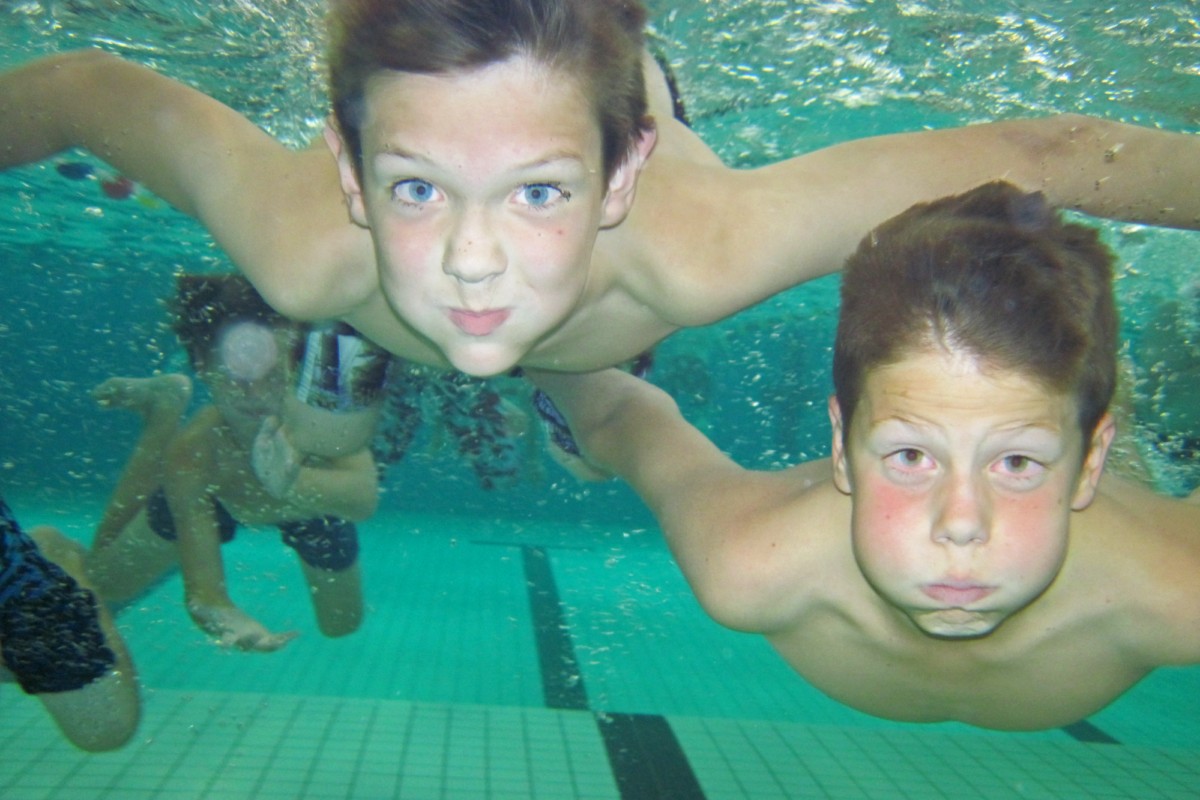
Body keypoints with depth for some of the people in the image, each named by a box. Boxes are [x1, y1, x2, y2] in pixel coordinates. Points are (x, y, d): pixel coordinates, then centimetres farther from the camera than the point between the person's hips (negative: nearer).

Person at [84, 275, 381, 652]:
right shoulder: (191, 452, -43)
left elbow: (365, 498, -60)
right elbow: (203, 591, -42)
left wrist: (295, 482, -79)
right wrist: (225, 618, -66)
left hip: (313, 511, 1)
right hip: (216, 497, -1)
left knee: (341, 625, 24)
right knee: (104, 582, 18)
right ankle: (163, 412, 18)